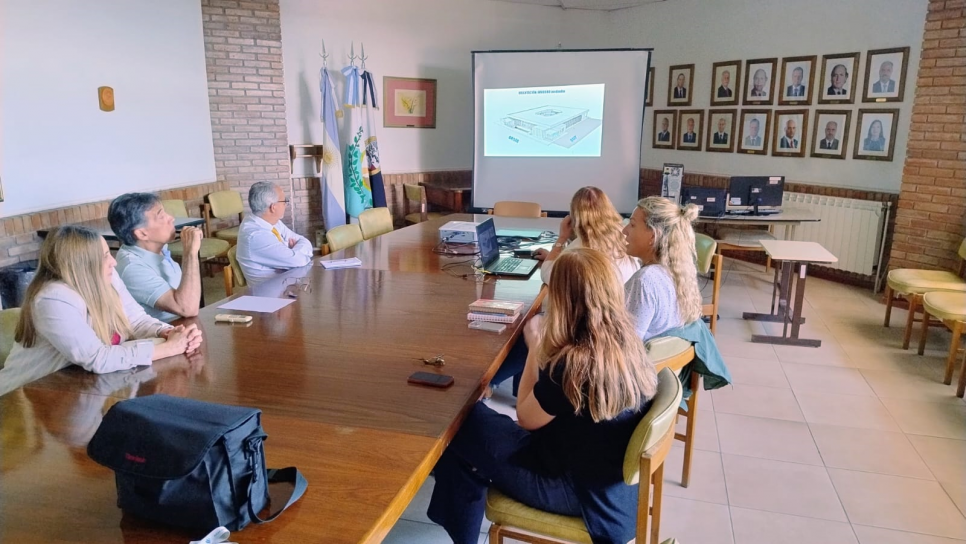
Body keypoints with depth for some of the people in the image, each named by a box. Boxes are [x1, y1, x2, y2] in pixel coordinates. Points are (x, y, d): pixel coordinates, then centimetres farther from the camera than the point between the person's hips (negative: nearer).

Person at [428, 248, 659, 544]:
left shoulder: (572, 365, -31)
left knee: (464, 426, 5)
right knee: (483, 421, 17)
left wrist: (536, 345, -4)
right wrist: (545, 346, 6)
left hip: (580, 489, -7)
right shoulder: (629, 344, -9)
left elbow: (525, 418, -10)